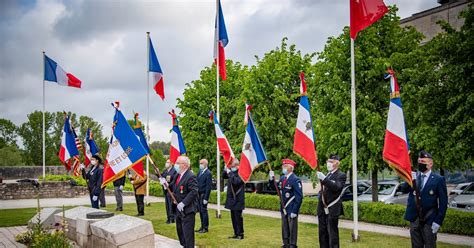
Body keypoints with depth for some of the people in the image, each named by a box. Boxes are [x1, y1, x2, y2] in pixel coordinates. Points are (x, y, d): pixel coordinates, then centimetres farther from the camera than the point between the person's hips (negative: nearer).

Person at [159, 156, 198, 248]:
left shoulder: (190, 177, -20)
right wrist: (166, 184, -9)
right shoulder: (177, 175, 10)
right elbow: (173, 188, 12)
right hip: (179, 209, 10)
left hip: (187, 210, -10)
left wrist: (183, 203, -28)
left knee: (187, 233, -4)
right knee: (180, 231, 21)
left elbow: (194, 192, -27)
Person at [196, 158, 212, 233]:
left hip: (203, 195, -8)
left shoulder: (208, 173, -12)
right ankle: (202, 226, 21)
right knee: (200, 211, 12)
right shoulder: (200, 172, 12)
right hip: (198, 195, 8)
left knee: (204, 211, -2)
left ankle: (205, 228, 6)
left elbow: (208, 187, -15)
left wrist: (206, 198, -17)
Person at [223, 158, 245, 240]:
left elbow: (236, 181, -28)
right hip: (232, 199, 8)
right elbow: (223, 176, 19)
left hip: (238, 199, -8)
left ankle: (240, 234, 5)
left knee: (238, 217, -3)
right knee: (233, 217, 13)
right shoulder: (232, 171, 10)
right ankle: (236, 233, 22)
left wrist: (230, 173, -23)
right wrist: (226, 169, 2)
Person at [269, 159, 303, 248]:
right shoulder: (282, 178, 6)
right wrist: (272, 179, 0)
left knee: (292, 228, 2)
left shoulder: (295, 180, -16)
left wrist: (295, 211, -20)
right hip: (283, 208, 7)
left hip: (291, 209, -7)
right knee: (284, 228, 16)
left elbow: (299, 197, -18)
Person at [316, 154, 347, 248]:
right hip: (322, 209, 7)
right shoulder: (327, 175, 17)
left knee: (332, 233, -4)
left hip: (332, 209, -7)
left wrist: (324, 179, -32)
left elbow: (336, 187, -25)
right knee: (322, 232, 12)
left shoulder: (341, 175, -7)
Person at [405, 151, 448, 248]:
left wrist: (438, 221, -12)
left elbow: (443, 202, -7)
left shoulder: (438, 180, -6)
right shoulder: (413, 176, 7)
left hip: (429, 220, -4)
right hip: (414, 219, 4)